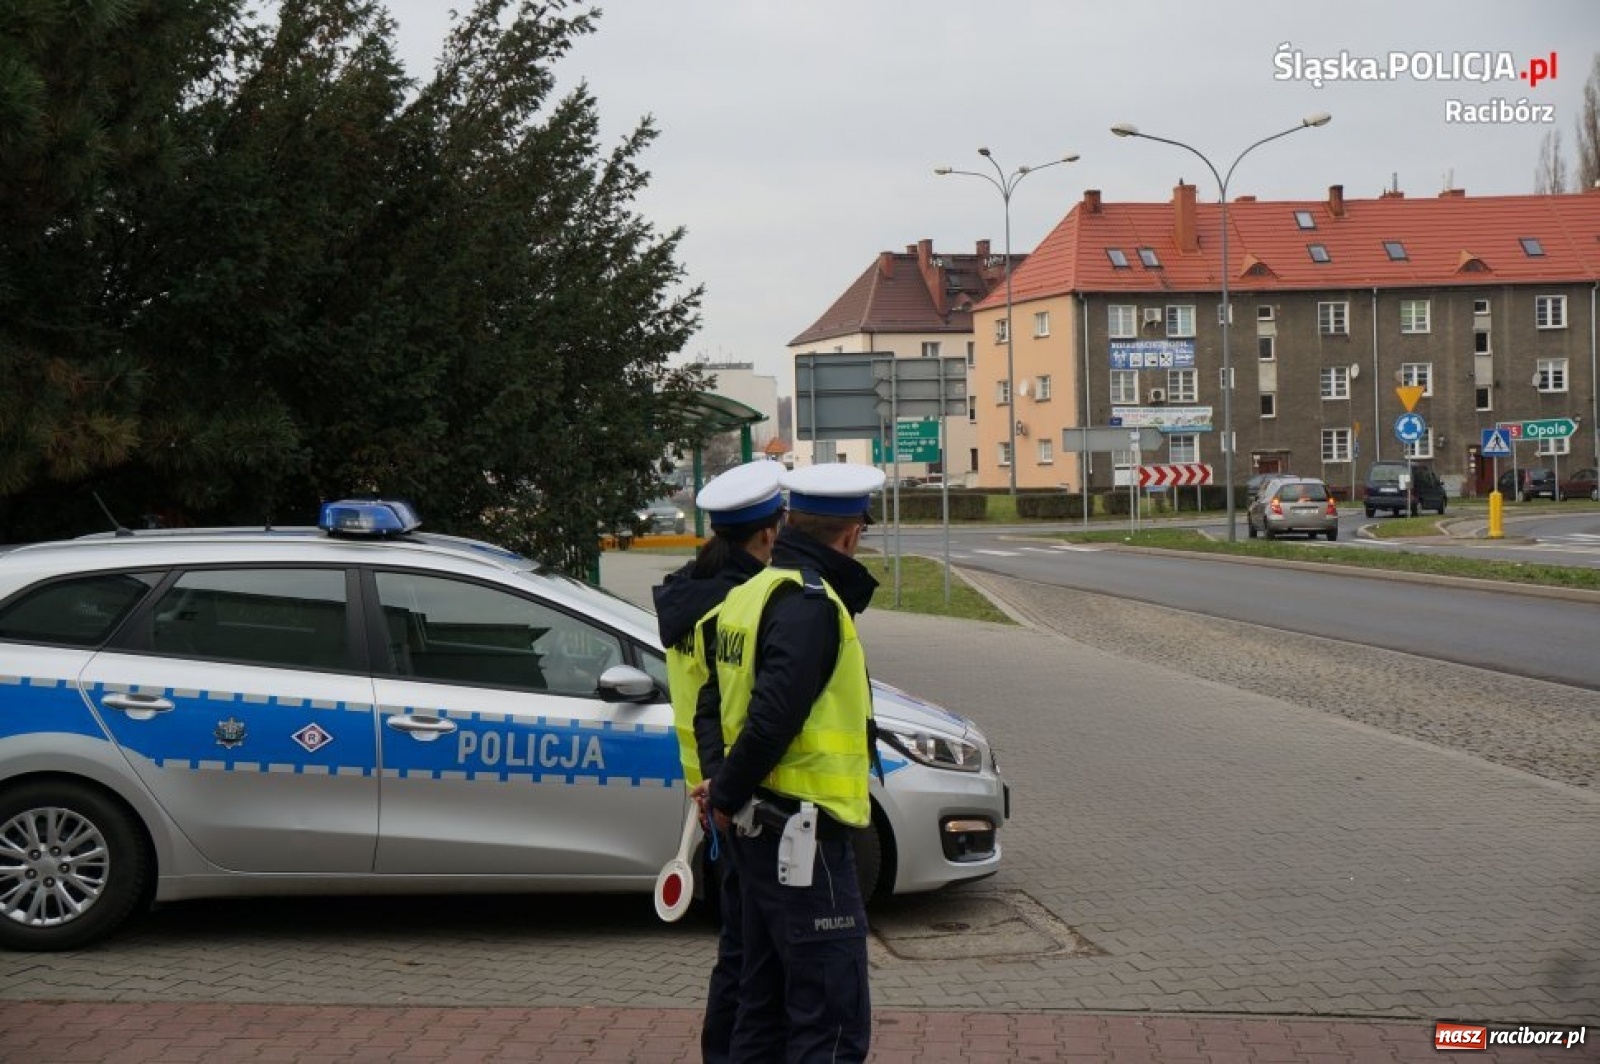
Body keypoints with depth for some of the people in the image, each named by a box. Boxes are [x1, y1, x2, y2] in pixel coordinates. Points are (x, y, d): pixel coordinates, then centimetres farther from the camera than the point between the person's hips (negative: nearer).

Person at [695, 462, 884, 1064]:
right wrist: (729, 795, -11)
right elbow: (775, 715, -24)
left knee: (766, 1010, 18)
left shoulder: (756, 592, 13)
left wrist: (730, 790, 9)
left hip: (761, 830, 10)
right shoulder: (811, 603, -16)